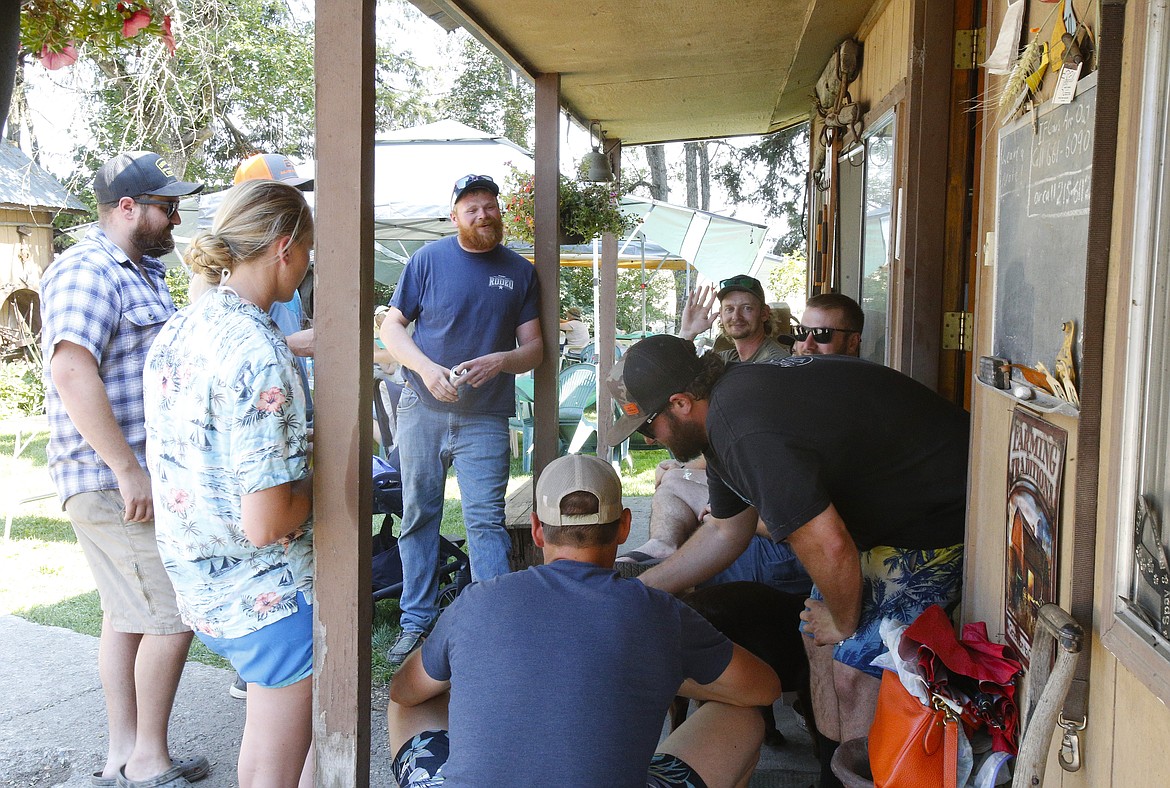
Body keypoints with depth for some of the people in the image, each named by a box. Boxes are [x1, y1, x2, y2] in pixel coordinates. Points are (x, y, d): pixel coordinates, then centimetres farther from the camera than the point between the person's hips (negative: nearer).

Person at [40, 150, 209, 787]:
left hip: (138, 476, 10)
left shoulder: (140, 273, 18)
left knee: (126, 615, 15)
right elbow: (71, 373, -25)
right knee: (172, 615, -6)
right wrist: (128, 470, -26)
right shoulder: (87, 272, -14)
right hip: (112, 480, -10)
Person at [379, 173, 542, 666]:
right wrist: (427, 369, -15)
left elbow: (534, 347, 7)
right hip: (422, 410, 0)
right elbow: (391, 326, 2)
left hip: (485, 417, 0)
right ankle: (416, 622, 20)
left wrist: (501, 360, -15)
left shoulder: (520, 272, 7)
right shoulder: (428, 259, 2)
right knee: (418, 517, 8)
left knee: (486, 521, -6)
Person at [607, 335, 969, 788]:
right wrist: (634, 593, 16)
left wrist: (845, 623, -10)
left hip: (941, 517, -10)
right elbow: (726, 531, 14)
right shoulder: (725, 406, 3)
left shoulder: (747, 435, -31)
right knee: (819, 640, 12)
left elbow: (829, 550, -31)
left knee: (856, 669, -10)